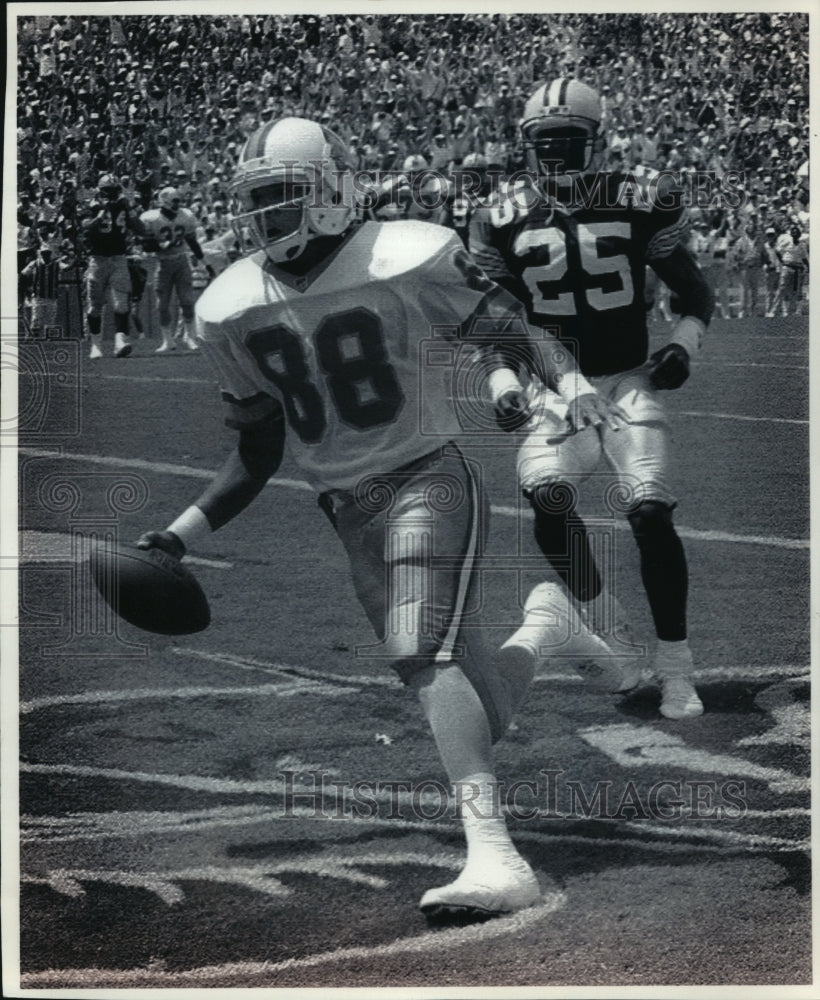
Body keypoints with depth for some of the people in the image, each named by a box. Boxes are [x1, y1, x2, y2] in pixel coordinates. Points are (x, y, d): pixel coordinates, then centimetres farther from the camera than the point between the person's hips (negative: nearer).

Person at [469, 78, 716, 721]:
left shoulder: (640, 204, -3)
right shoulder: (507, 222, 2)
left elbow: (695, 294, 8)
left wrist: (682, 348, -10)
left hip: (628, 384, -1)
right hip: (557, 389, 1)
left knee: (651, 514, -18)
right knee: (549, 501, -25)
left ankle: (676, 670, -6)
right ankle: (607, 625, 2)